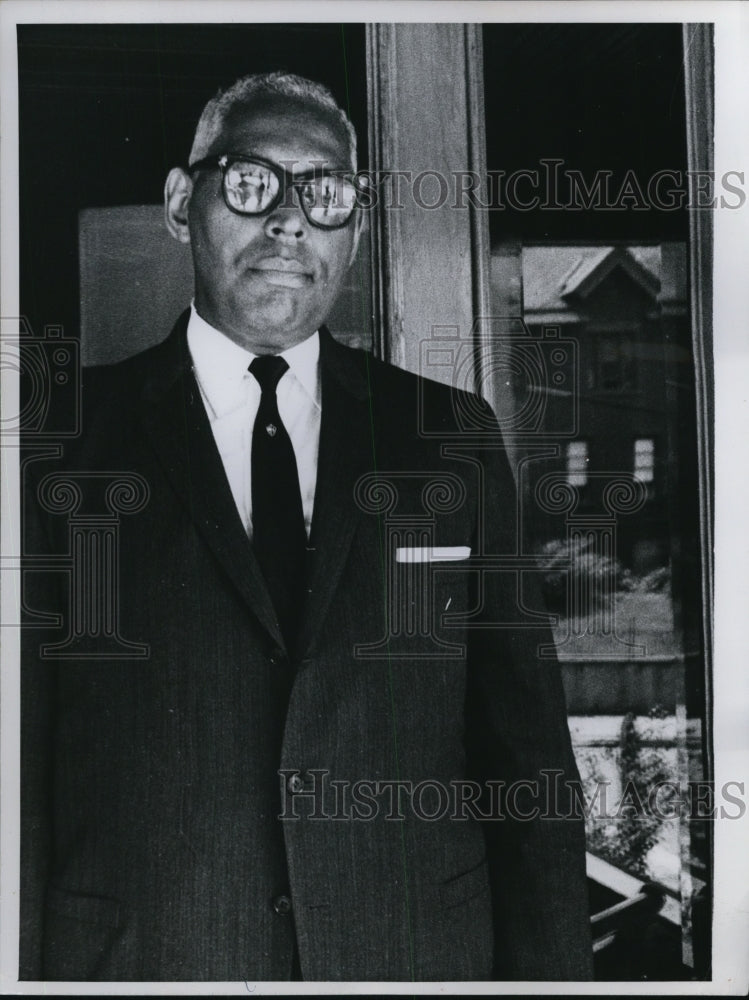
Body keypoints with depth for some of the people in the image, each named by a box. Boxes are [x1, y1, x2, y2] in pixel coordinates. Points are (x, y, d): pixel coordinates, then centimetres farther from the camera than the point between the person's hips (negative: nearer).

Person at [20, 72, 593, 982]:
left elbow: (525, 749, 2)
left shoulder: (454, 437, 4)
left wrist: (550, 973, -4)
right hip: (144, 959, -1)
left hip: (421, 957, 2)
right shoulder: (66, 437, -2)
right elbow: (22, 770, -3)